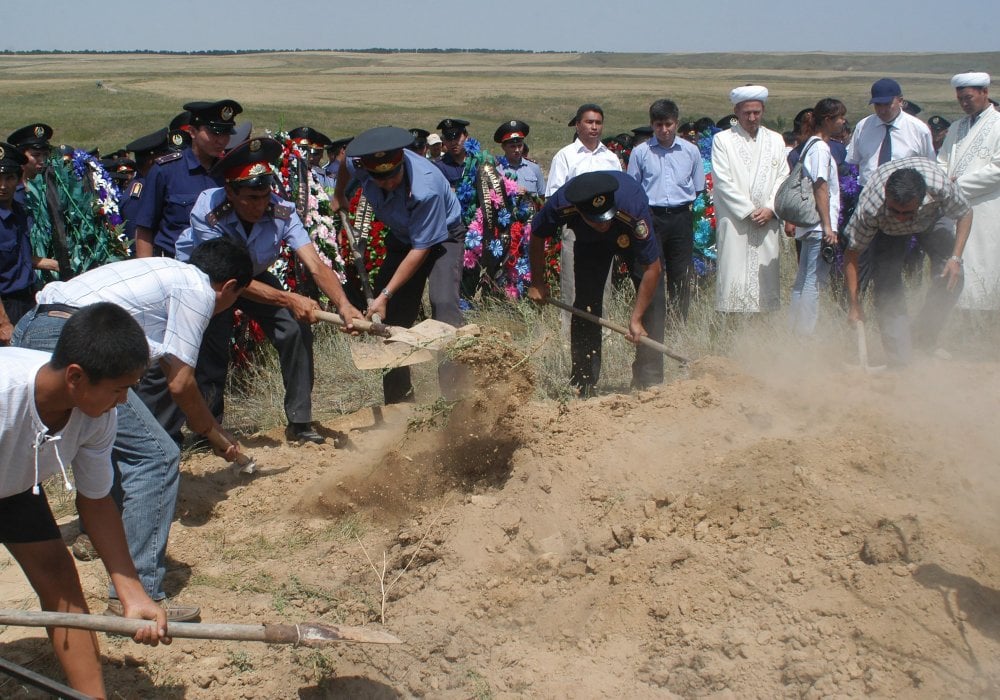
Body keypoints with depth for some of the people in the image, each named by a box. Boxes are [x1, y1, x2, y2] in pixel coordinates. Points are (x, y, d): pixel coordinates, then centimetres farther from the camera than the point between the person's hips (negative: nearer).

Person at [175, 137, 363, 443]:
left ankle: (299, 422, -2)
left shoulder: (281, 212, -26)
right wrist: (290, 300, -44)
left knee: (296, 330, -14)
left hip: (255, 277, 3)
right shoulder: (207, 213, -34)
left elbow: (315, 264, -32)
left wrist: (343, 305, -50)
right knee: (214, 339, -20)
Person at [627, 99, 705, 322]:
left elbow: (698, 188, 16)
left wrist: (684, 203, 7)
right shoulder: (640, 152, 2)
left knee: (681, 278, 4)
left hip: (681, 218, 2)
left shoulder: (690, 151, 7)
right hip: (652, 218, -1)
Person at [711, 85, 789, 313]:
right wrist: (749, 211, -10)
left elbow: (783, 178, 10)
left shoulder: (775, 140, 13)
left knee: (765, 276, 3)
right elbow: (723, 182, -6)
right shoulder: (722, 140, 1)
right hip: (734, 222, -4)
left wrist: (770, 209, -6)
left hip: (766, 223, 4)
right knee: (734, 276, -6)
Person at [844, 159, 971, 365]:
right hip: (887, 230, -1)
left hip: (931, 219, 1)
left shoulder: (941, 186, -42)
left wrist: (956, 258, -27)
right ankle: (900, 356, -10)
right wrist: (855, 305, -30)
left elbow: (965, 213, -18)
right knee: (886, 286, -19)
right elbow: (852, 253, -28)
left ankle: (926, 341, 2)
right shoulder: (869, 207, -42)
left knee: (951, 276, -17)